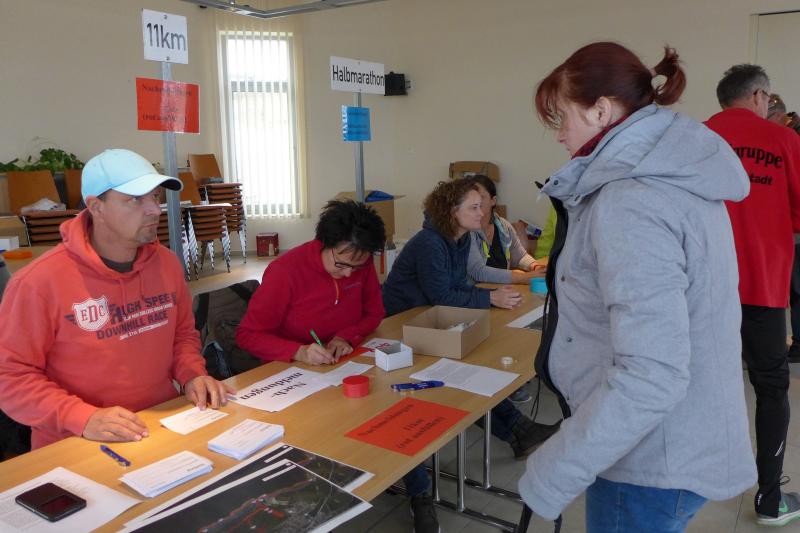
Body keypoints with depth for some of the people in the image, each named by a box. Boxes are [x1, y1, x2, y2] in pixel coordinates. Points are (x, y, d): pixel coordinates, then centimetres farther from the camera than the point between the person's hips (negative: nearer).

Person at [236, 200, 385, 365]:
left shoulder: (362, 262, -8)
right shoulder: (285, 271, -20)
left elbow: (374, 314, 4)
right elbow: (247, 334, -15)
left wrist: (346, 337, -15)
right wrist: (299, 352, -29)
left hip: (348, 365, 3)